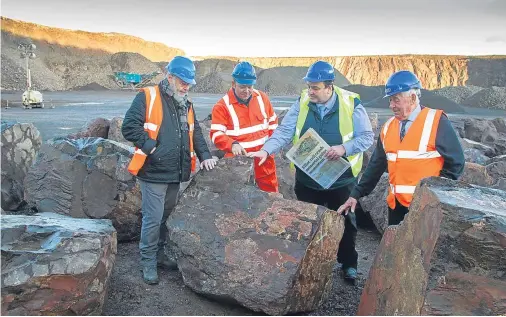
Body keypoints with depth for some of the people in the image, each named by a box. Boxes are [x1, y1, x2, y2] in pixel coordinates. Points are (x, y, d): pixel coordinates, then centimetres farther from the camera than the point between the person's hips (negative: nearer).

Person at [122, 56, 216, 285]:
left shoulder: (186, 104, 13)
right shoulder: (147, 98, -10)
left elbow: (195, 132, 17)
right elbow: (129, 127, -15)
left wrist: (204, 155, 5)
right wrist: (151, 146, -19)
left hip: (176, 173, 7)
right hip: (153, 172, -7)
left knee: (167, 216, 17)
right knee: (153, 218, -3)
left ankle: (159, 253, 33)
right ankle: (148, 261, 14)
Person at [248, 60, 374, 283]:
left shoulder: (351, 104, -12)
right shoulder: (302, 103, -6)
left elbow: (366, 137, -9)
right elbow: (284, 131, -10)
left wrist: (344, 148, -25)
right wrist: (266, 150, -25)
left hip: (341, 179, -1)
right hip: (307, 179, 2)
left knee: (344, 222, 16)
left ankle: (348, 264, 37)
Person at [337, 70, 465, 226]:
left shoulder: (436, 121, -8)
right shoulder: (388, 126, 9)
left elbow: (456, 162, -6)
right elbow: (376, 165, 12)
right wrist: (356, 195, 10)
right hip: (396, 203, 6)